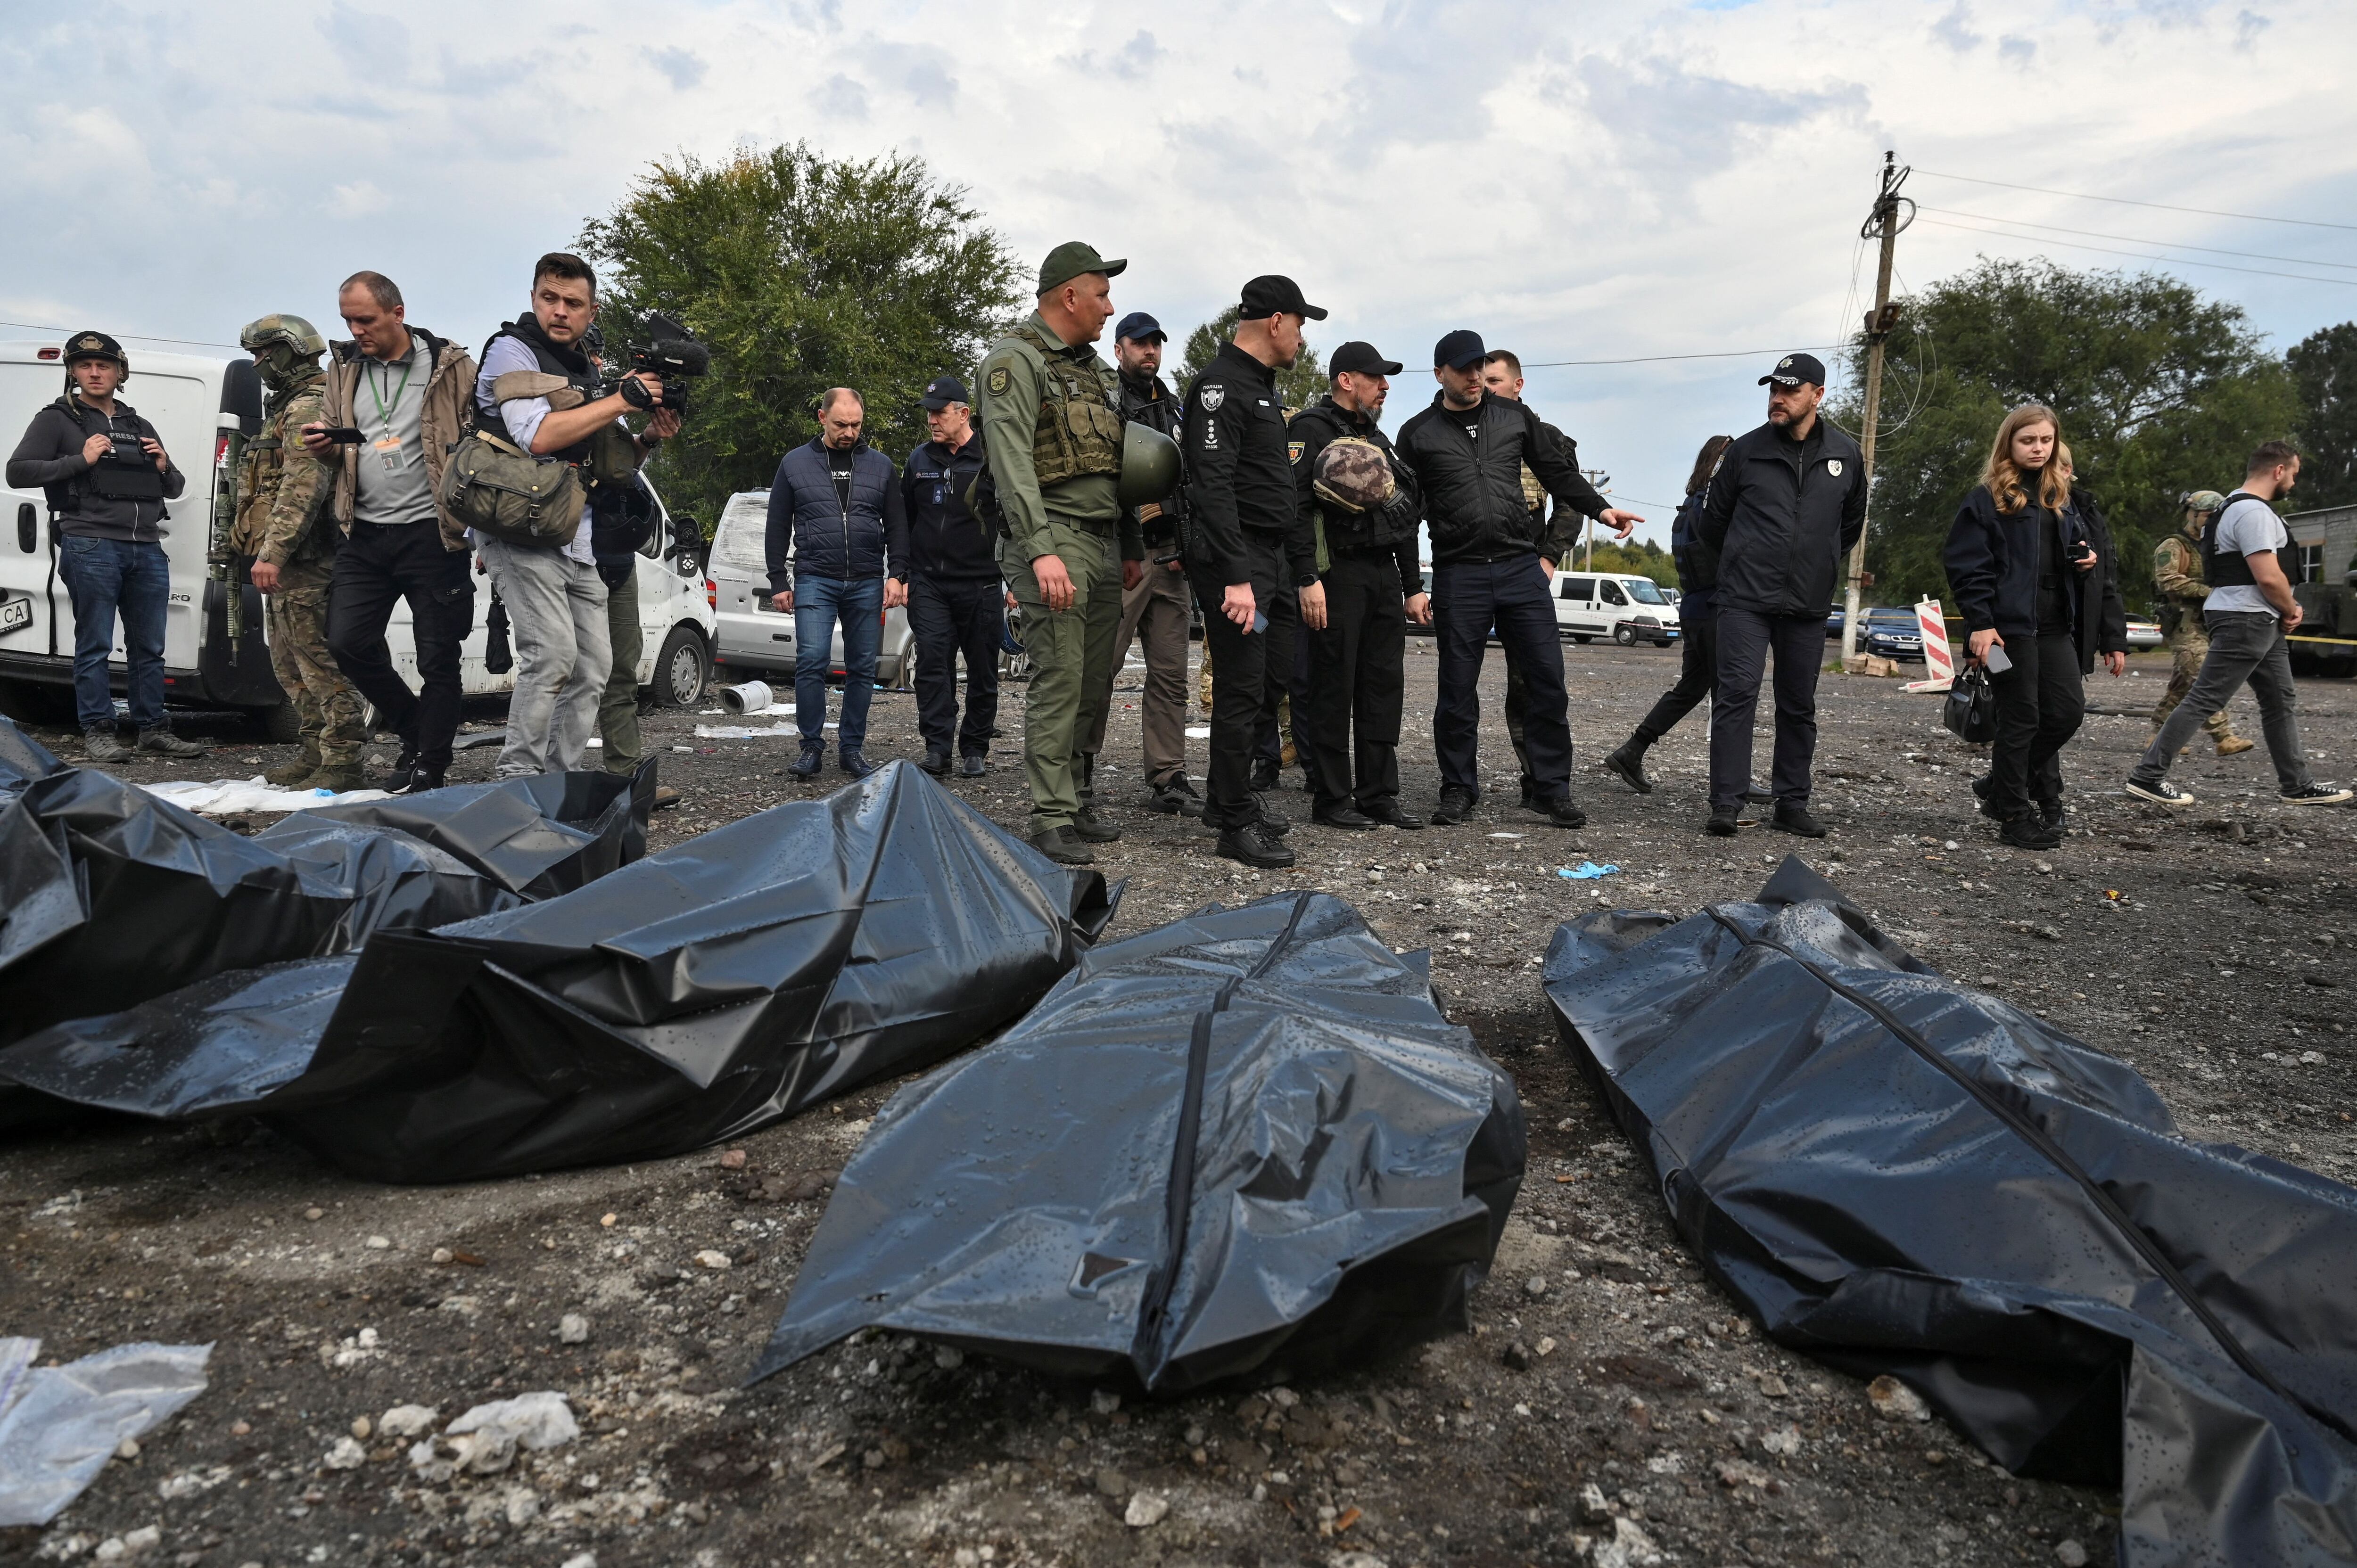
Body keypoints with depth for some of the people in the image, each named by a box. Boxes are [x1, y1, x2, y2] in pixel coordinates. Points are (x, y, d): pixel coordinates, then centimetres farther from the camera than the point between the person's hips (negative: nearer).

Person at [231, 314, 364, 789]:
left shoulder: (308, 408, -11)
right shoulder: (290, 408, 24)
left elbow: (304, 488, -22)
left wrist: (272, 553, -26)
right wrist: (268, 552, 25)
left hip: (300, 559, -11)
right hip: (287, 560, 11)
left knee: (318, 660, -12)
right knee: (290, 664, 14)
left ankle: (343, 763, -12)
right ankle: (317, 753, 20)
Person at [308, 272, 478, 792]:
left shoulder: (450, 367, -2)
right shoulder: (343, 370, 14)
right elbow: (338, 455, 21)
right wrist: (324, 448, -2)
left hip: (430, 533, -5)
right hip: (365, 533, 5)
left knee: (438, 657, 0)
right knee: (348, 642, 0)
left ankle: (428, 768, 10)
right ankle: (417, 730, 20)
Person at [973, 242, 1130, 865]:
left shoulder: (1096, 370, 20)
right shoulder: (1016, 361, -7)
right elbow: (1012, 463, -18)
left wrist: (1130, 548, 20)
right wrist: (1042, 551, -27)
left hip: (1105, 544, 8)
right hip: (1054, 538, -8)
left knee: (1094, 685, 9)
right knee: (1059, 681, -11)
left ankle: (1073, 798, 19)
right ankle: (1051, 819, -6)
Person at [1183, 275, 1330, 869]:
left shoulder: (1264, 390, 21)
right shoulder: (1221, 386, -12)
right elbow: (1213, 487, -22)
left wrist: (1306, 572, 23)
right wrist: (1236, 577, -29)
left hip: (1272, 558, 10)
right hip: (1233, 559, -10)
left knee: (1274, 677, 14)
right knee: (1242, 690, -6)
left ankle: (1226, 795, 27)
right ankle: (1236, 823, 2)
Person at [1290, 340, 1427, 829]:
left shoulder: (1377, 438, 23)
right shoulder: (1313, 429, -4)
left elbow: (1405, 518, 25)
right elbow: (1294, 500, -18)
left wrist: (1413, 586, 22)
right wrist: (1306, 580, -28)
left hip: (1384, 574, 8)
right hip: (1338, 573, -8)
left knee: (1384, 685, 8)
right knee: (1334, 686, -4)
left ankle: (1380, 793, 15)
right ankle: (1333, 799, 3)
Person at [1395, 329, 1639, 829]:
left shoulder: (1515, 417, 10)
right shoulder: (1419, 434, 5)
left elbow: (1558, 472, 17)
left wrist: (1600, 509, 4)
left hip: (1522, 567, 2)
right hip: (1458, 576, -2)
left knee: (1548, 680, 0)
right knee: (1457, 689, 3)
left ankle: (1552, 789, 10)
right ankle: (1459, 790, 16)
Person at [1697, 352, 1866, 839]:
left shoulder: (1846, 456, 5)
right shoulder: (1746, 450, -1)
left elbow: (1851, 524, 21)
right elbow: (1713, 517, 12)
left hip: (1809, 604, 3)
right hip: (1746, 600, -3)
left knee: (1799, 706, 9)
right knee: (1737, 694, -11)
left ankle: (1792, 803, 17)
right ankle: (1726, 803, -9)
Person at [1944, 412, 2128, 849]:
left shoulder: (2063, 500, 18)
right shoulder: (1987, 499, -2)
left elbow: (2084, 558, 27)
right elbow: (1966, 565, -9)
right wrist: (1979, 623, -17)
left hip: (2056, 627, 6)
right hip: (2010, 626, -6)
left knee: (2068, 710, 0)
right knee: (2021, 718, -2)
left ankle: (2003, 784, 20)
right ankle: (2015, 816, 9)